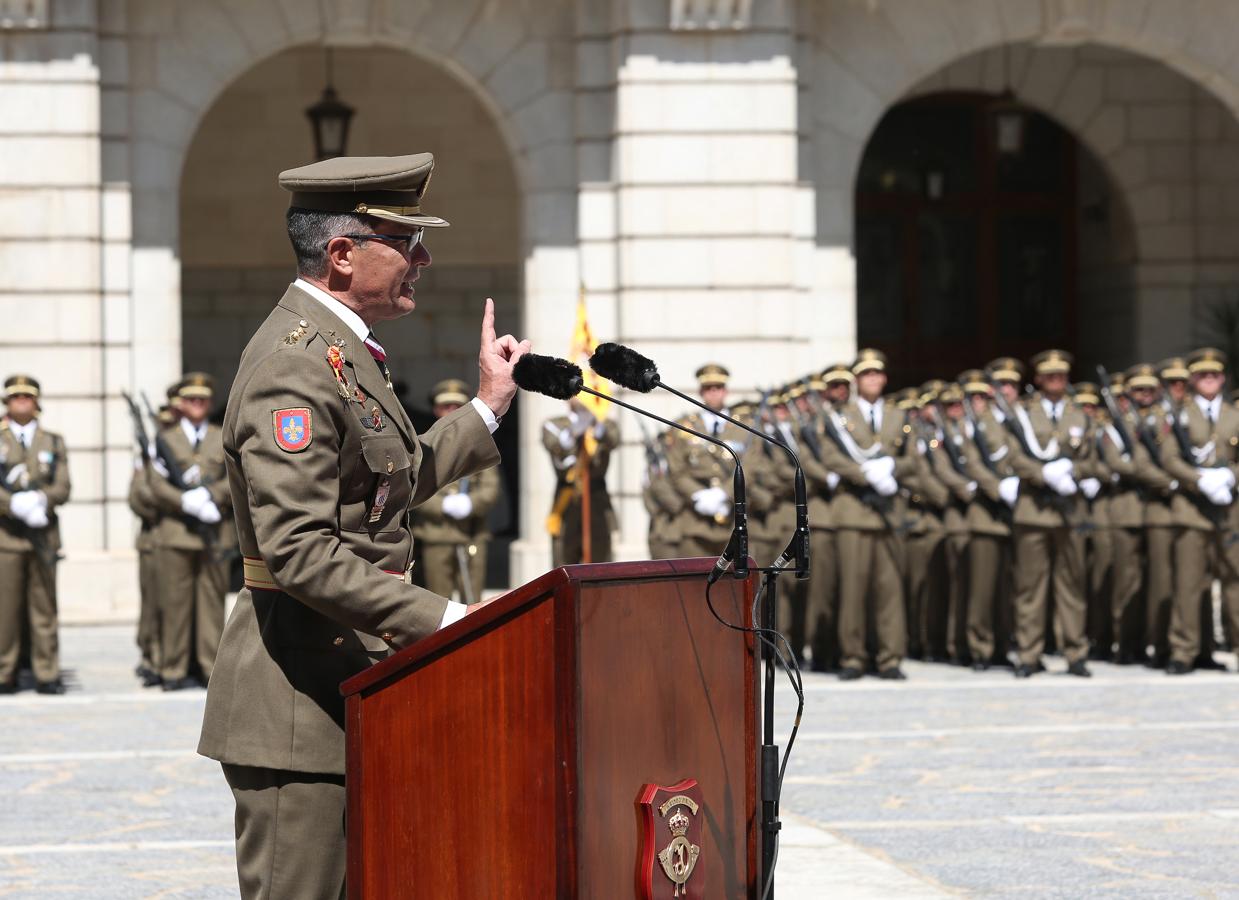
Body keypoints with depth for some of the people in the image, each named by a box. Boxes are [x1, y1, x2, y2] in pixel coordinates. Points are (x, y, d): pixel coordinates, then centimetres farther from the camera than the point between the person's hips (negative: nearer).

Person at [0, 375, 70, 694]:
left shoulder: (54, 443, 16)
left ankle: (47, 676, 3)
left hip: (44, 535, 2)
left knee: (44, 608, 1)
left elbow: (62, 488, 5)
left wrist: (40, 499, -15)